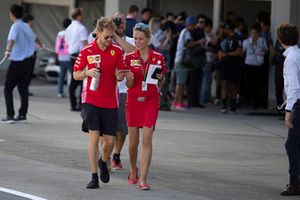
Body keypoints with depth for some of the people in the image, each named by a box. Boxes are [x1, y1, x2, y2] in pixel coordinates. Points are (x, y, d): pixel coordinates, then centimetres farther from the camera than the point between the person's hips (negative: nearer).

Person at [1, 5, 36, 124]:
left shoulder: (16, 26, -12)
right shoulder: (26, 26, 13)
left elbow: (12, 39, -33)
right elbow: (34, 37, 34)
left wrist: (8, 51, -49)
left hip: (17, 62, -7)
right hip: (27, 61, 7)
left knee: (8, 89, -1)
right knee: (23, 89, 9)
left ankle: (10, 115, -6)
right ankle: (22, 115, 8)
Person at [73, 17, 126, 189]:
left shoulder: (117, 51, 2)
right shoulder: (87, 51, -1)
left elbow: (120, 75, 8)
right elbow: (76, 75, 6)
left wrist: (120, 76, -16)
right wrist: (87, 73, -15)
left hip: (110, 102, 2)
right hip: (91, 101, -2)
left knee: (110, 141, 2)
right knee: (94, 136, -11)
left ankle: (103, 162, 36)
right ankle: (94, 177, -5)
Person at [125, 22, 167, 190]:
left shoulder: (158, 57, 1)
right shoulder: (129, 58, 1)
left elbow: (162, 82, 11)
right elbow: (129, 85, 0)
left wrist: (160, 78, -11)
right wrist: (130, 79, -22)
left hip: (151, 102, -1)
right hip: (133, 101, 1)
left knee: (147, 140, -10)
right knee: (133, 141, 5)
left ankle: (143, 179, -10)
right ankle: (133, 170, 32)